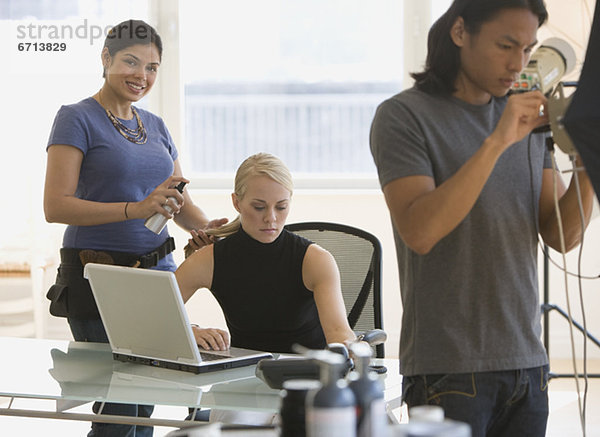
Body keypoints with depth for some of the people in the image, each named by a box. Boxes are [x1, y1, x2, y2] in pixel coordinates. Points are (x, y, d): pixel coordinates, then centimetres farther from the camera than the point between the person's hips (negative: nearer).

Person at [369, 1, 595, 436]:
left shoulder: (529, 117, 12)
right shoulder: (404, 115, -5)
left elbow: (562, 235, 7)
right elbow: (418, 231, -18)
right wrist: (496, 143, -21)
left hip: (527, 363, 5)